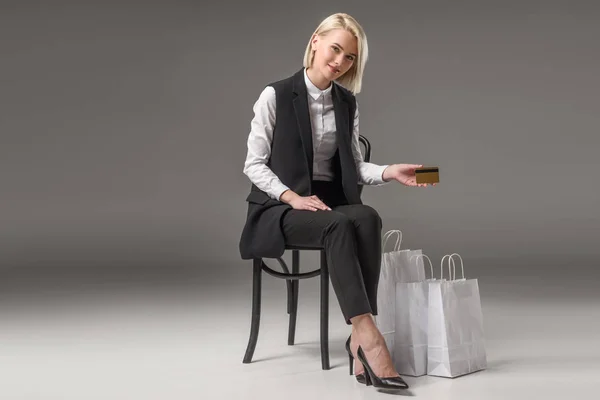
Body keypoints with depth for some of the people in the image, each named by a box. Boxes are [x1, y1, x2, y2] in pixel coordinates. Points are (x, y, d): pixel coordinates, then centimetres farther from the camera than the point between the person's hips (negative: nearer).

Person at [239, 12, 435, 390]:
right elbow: (254, 164, -5)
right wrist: (294, 197, -19)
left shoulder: (347, 103, 10)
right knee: (340, 226, -36)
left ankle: (359, 339, -32)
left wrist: (390, 172, -8)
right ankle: (368, 335, -36)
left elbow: (353, 166, 11)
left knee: (368, 218, -31)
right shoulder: (276, 96, -4)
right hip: (282, 205, -4)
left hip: (331, 200, 4)